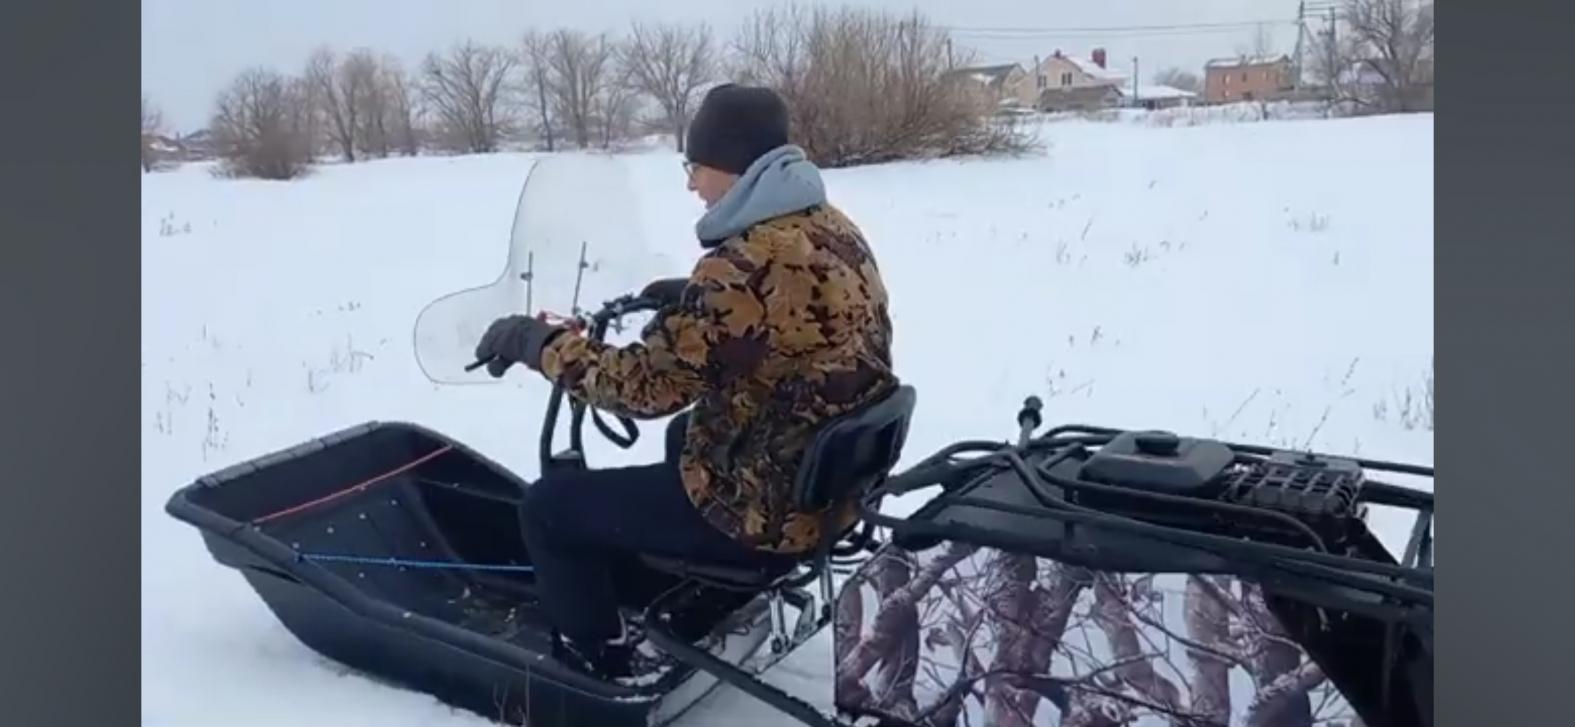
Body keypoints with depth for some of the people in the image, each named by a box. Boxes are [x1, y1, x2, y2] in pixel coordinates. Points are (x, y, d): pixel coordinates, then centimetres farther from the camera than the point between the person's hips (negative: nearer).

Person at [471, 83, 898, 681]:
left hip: (767, 508, -9)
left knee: (548, 506, 2)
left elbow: (646, 386, -23)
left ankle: (600, 668, 18)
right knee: (687, 431, 37)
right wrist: (687, 299, 19)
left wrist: (538, 342, -11)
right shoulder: (834, 229, 0)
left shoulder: (745, 268, -28)